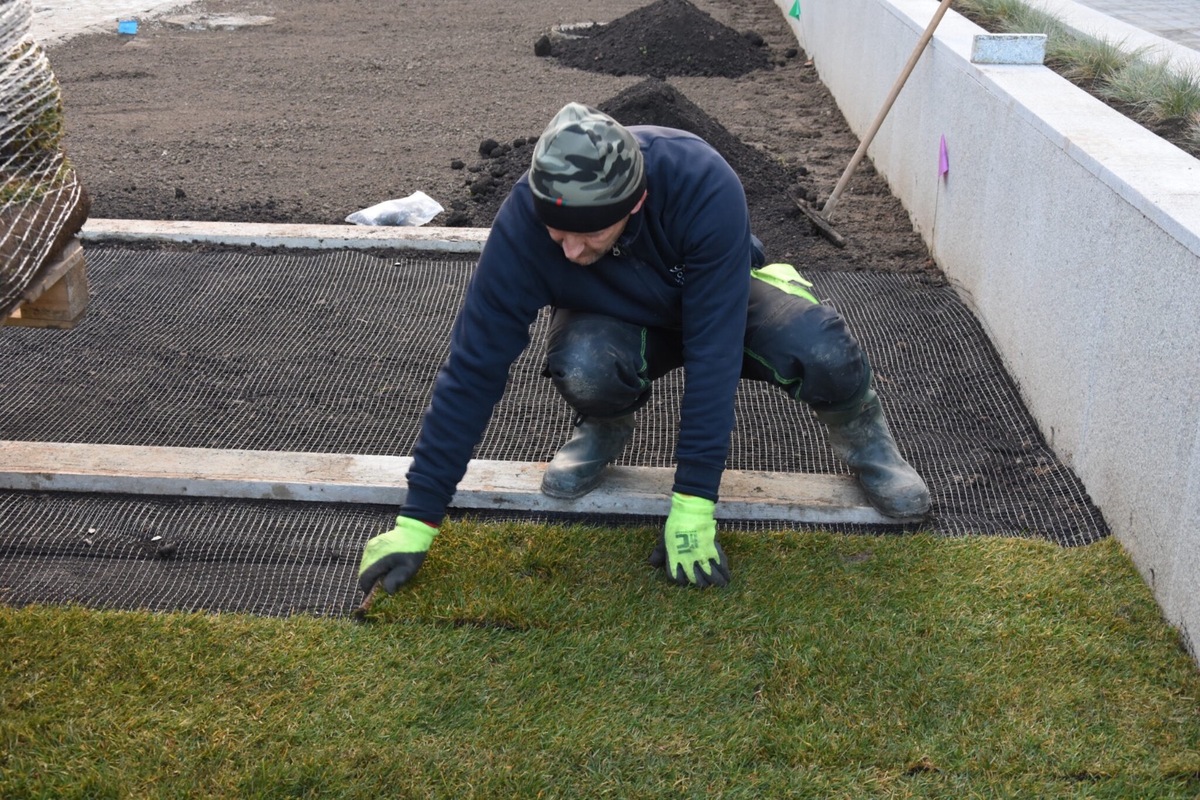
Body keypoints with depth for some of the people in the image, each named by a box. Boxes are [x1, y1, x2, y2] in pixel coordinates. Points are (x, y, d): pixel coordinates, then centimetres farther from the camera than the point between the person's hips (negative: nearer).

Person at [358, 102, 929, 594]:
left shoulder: (704, 188, -37)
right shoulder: (523, 221, -31)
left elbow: (713, 353, -36)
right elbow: (474, 366, -27)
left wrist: (691, 508, -36)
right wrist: (417, 520, -26)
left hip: (722, 304, -1)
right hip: (615, 320, 1)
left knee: (822, 351, -33)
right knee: (582, 370, -36)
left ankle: (859, 434, 2)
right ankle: (606, 429, 1)